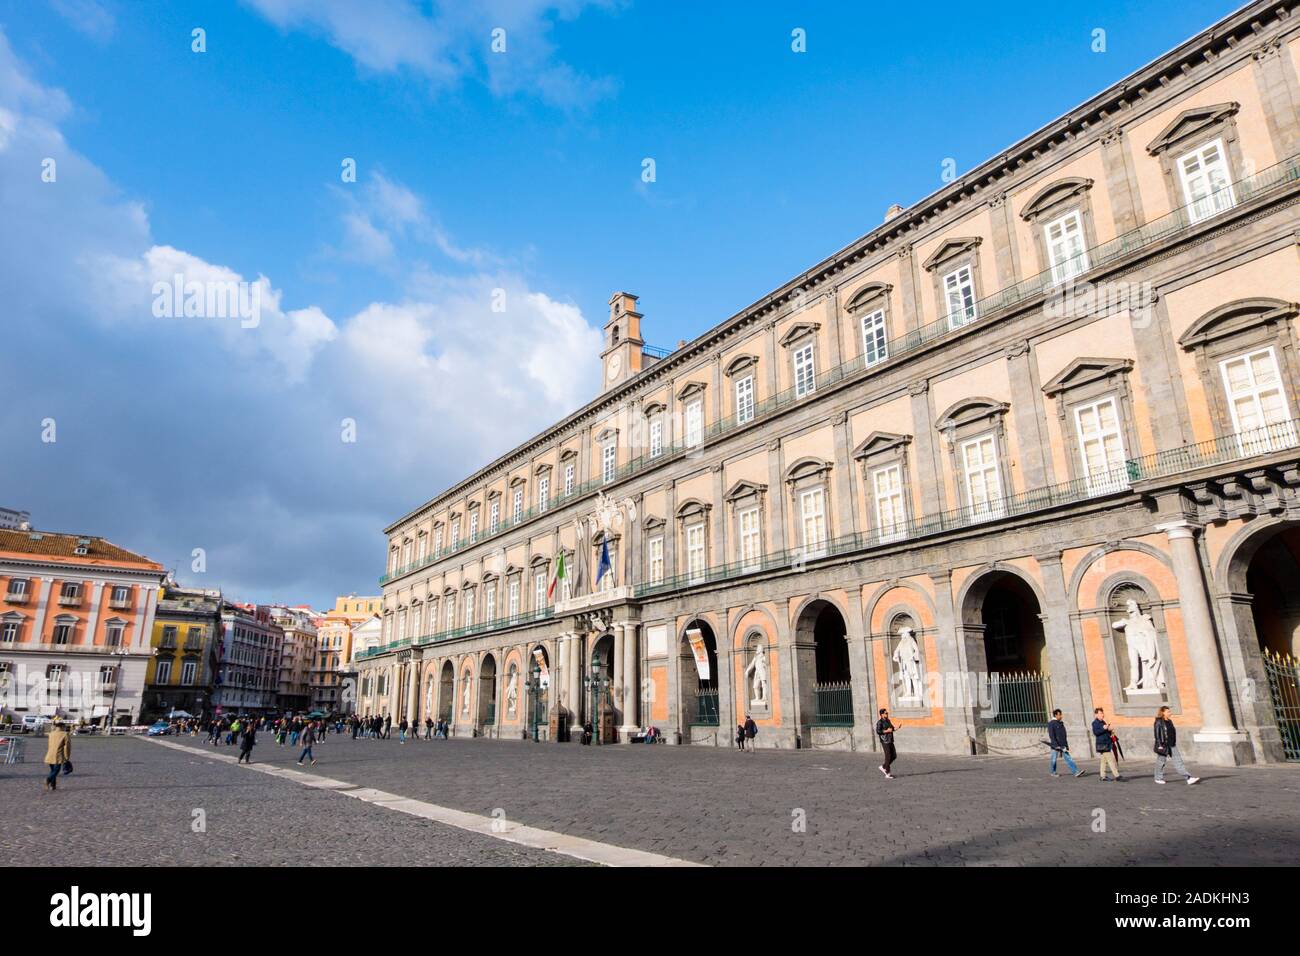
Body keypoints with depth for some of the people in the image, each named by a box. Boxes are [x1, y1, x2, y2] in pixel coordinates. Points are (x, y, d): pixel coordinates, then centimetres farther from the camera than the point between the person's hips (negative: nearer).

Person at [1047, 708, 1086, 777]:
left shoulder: (1061, 723, 13)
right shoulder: (1051, 723, -10)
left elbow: (1064, 735, 20)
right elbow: (1051, 735, -16)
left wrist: (1066, 745, 17)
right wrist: (1056, 745, -22)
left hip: (1063, 745, 6)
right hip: (1055, 745, -6)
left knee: (1068, 758, -2)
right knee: (1054, 759, 6)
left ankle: (1075, 772, -8)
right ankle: (1053, 772, 18)